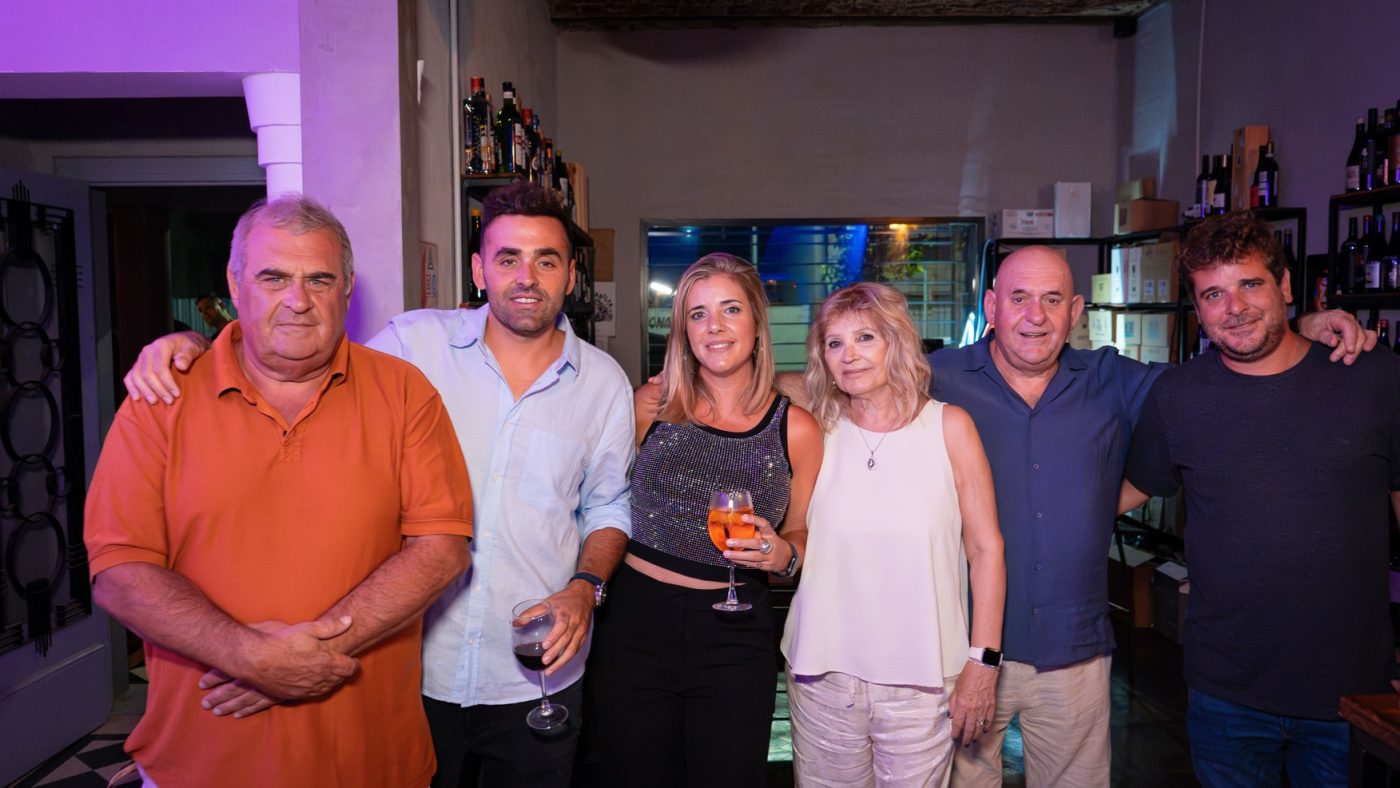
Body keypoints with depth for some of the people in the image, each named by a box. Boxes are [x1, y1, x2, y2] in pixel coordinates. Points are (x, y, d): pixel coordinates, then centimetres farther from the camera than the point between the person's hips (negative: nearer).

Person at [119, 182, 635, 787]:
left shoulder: (604, 382, -1)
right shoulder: (419, 341, -6)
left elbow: (609, 506, 8)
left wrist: (585, 589, -9)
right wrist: (195, 347, -12)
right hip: (415, 665, 0)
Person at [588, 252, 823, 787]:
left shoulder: (797, 431, -3)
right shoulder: (652, 404, -3)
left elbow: (800, 533, 9)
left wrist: (783, 554, -12)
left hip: (734, 638, 0)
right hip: (637, 623, 1)